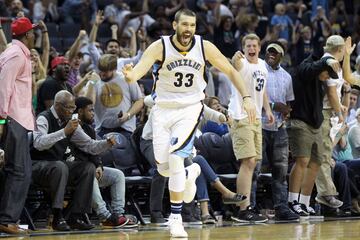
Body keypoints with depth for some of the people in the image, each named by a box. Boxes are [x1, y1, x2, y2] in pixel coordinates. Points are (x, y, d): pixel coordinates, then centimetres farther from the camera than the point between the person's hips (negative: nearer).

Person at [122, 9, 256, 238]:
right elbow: (140, 69, -29)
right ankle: (189, 174, 42)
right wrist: (130, 75, -53)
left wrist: (247, 97, -8)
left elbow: (231, 71, 1)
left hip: (190, 107, -1)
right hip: (164, 108, 1)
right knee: (164, 167, 5)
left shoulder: (204, 47, -11)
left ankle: (176, 217, -11)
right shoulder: (160, 47, -16)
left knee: (176, 157, -21)